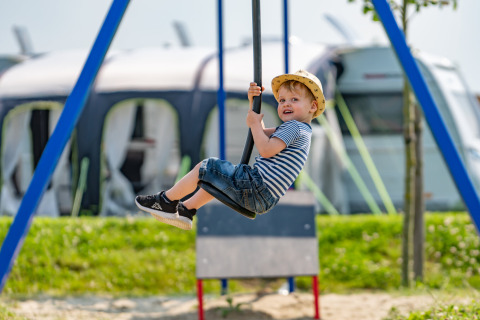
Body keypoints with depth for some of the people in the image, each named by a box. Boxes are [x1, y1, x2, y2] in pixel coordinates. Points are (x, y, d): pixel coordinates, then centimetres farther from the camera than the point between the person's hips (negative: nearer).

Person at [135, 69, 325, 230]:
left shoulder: (294, 127, -12)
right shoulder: (295, 130, 20)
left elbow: (266, 149, -23)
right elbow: (260, 133, 27)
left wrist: (255, 123, -9)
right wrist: (253, 102, 13)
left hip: (256, 189, -11)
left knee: (204, 168, -3)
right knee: (215, 179, 36)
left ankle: (167, 201, 10)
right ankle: (186, 211, 35)